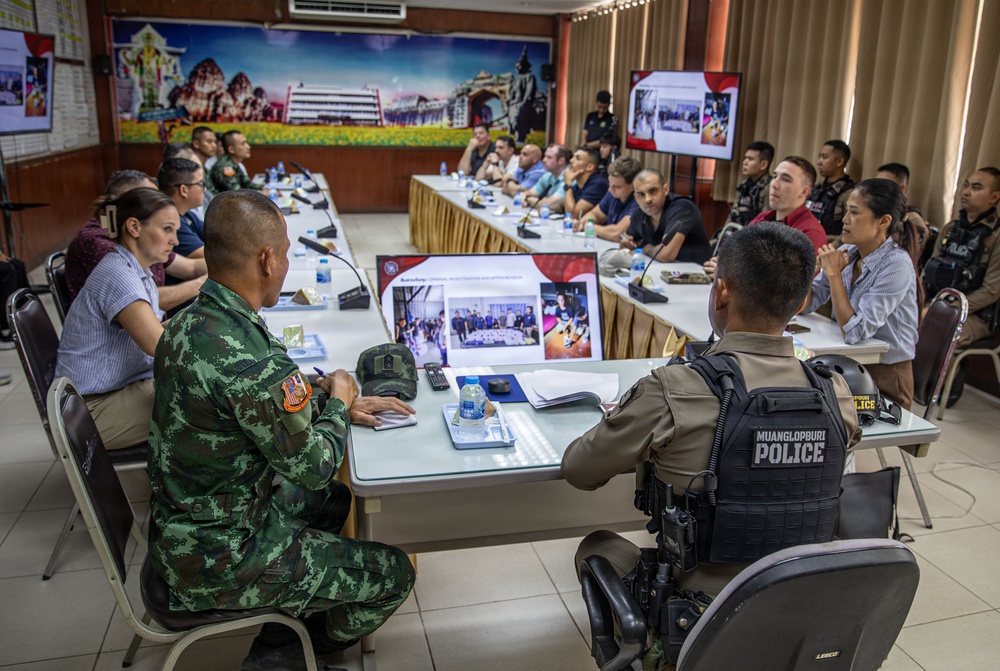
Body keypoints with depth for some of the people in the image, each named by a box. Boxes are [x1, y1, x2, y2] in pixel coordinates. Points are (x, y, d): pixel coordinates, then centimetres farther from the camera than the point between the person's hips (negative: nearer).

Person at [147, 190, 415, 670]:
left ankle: (280, 627, 27)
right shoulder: (248, 356, -33)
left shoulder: (188, 321, -3)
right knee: (394, 573, 3)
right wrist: (338, 403, -3)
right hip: (216, 561, -9)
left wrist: (330, 401, 3)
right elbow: (314, 467, -20)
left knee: (334, 500, 27)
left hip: (177, 525, 9)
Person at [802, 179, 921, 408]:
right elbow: (805, 304, 2)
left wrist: (834, 273, -20)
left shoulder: (896, 265, -19)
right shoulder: (847, 252, 0)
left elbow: (854, 331, -25)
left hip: (884, 376, -6)